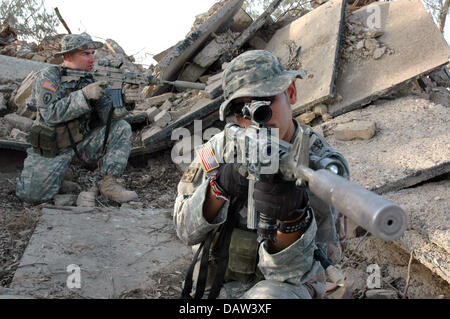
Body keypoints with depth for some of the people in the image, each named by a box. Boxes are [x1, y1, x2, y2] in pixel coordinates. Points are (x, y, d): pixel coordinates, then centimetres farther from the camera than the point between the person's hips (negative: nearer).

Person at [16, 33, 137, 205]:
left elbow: (107, 117, -8)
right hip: (53, 147, -4)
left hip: (84, 142, 4)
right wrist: (84, 95, -34)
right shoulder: (48, 77, -13)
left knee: (122, 128, -15)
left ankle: (109, 183, -13)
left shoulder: (93, 80, -1)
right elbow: (51, 114, -27)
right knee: (32, 195, -18)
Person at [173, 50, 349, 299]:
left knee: (273, 295, -32)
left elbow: (293, 271, -15)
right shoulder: (223, 146, -4)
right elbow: (186, 230, -5)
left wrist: (294, 217, -35)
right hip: (210, 286, 4)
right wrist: (219, 185, -23)